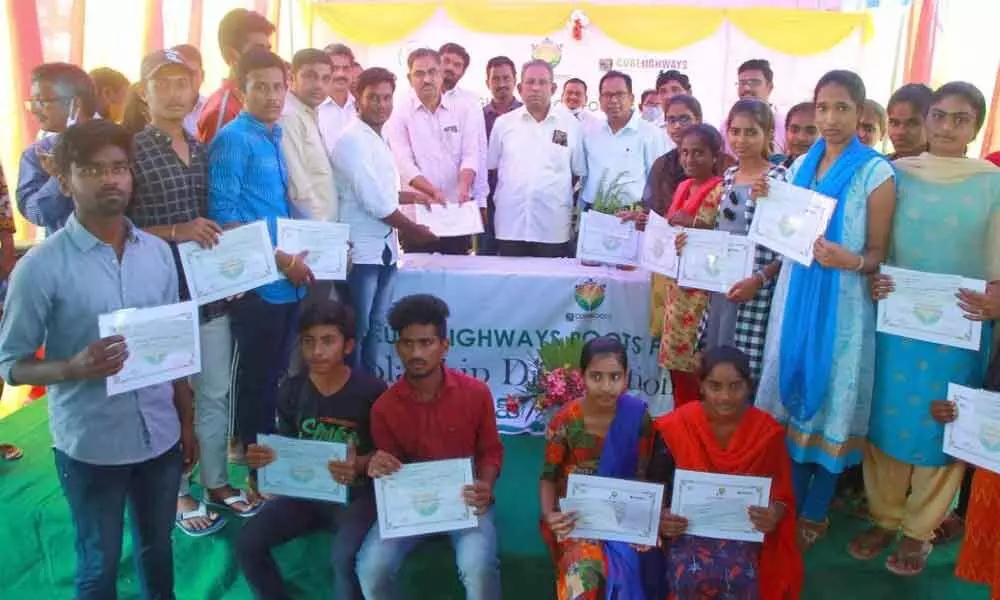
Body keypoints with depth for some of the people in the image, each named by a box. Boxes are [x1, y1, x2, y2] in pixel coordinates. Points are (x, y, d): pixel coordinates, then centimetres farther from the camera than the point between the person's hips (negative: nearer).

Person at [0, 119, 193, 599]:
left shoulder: (158, 252, 0)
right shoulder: (40, 267, -14)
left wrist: (187, 421, 10)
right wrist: (74, 368, -27)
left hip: (161, 435, 4)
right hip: (90, 446, -4)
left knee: (157, 547, 22)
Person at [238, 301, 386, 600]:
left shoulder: (372, 391, -14)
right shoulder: (291, 391, -1)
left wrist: (360, 465, -27)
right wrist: (263, 457, -14)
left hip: (356, 494, -5)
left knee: (345, 557, -32)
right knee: (248, 543, -14)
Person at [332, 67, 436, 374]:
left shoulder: (379, 139, 12)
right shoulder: (353, 140, -14)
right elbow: (375, 202, -19)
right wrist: (416, 230, -9)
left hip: (385, 247, 9)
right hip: (361, 250, -9)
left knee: (374, 328, 15)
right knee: (356, 331, 1)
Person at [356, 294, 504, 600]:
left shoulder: (476, 392, -8)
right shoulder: (384, 407, -4)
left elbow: (491, 451, 3)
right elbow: (390, 468, 6)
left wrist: (486, 486, -18)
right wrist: (379, 469, -19)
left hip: (464, 500, -1)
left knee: (478, 568, -31)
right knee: (371, 569, -23)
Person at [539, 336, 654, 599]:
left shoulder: (638, 416, -8)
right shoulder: (565, 421, -12)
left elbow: (641, 476, 0)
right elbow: (548, 477, -3)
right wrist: (549, 514, -22)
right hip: (575, 514, -2)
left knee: (633, 562, -25)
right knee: (585, 570, -28)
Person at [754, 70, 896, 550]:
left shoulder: (875, 172, -7)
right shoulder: (801, 165, 8)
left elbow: (878, 253, -7)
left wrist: (850, 261, -28)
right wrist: (768, 203, -2)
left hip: (842, 303, -5)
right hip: (795, 294, 5)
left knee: (830, 402, 5)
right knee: (792, 396, 12)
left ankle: (815, 514, 22)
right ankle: (790, 503, 29)